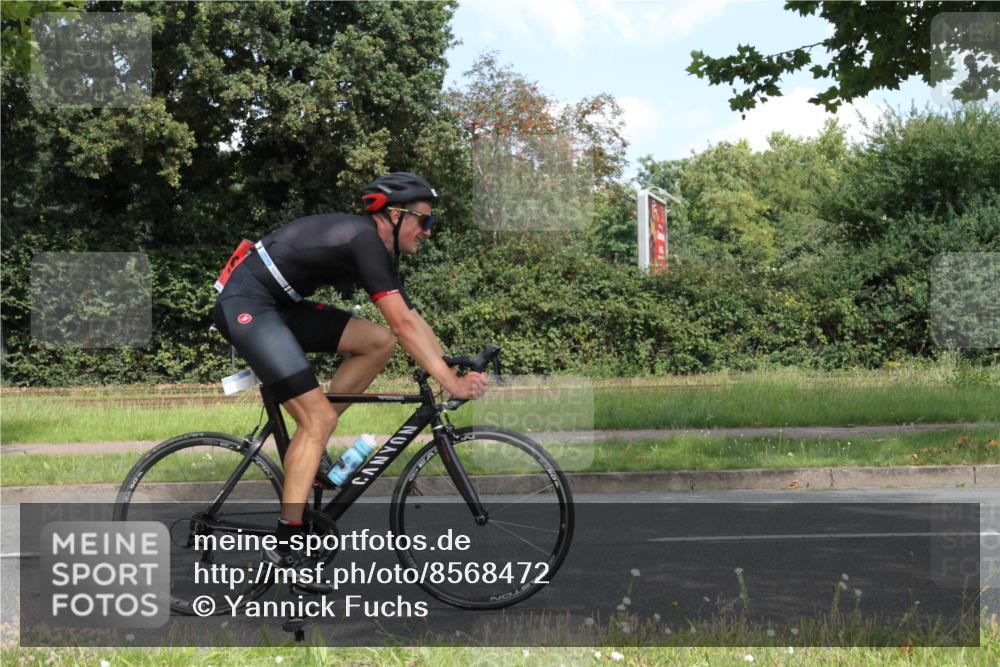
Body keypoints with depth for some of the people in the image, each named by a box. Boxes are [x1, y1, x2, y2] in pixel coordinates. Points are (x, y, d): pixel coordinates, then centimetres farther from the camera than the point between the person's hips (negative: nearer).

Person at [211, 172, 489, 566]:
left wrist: (456, 369, 8)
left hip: (278, 306, 10)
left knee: (378, 343, 2)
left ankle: (310, 442, 8)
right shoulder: (365, 239, -18)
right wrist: (452, 384, -22)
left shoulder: (377, 249, 12)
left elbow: (411, 319, 14)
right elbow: (403, 326, -23)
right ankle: (285, 544, -14)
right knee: (320, 417, -15)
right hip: (245, 304, -10)